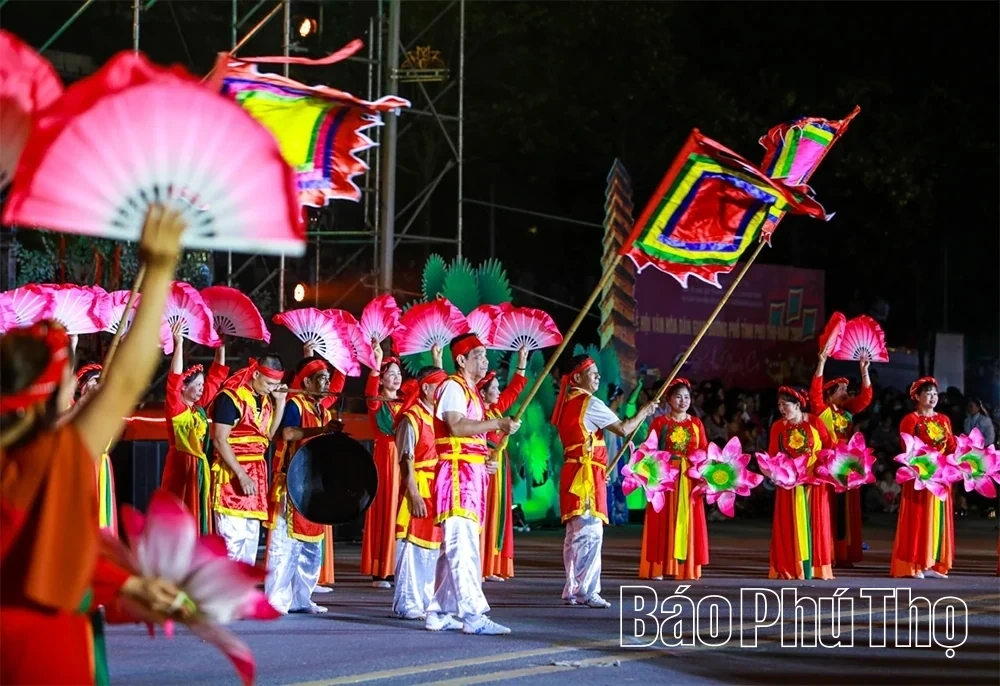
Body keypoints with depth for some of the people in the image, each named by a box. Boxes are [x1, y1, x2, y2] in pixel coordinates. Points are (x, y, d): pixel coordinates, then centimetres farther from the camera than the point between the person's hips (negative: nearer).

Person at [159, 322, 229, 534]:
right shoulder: (175, 408, -9)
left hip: (200, 467, 8)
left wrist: (221, 346, 15)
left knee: (197, 521, 9)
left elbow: (216, 376, 18)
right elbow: (174, 379, -24)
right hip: (181, 466, -8)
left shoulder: (199, 406, 10)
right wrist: (178, 345, -27)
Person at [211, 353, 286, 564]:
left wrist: (280, 402, 6)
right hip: (233, 474, -9)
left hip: (256, 473, 9)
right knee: (233, 538, -11)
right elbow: (220, 440, -17)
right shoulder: (230, 398, -13)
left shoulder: (265, 399, 12)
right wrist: (241, 475, -21)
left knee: (251, 537, 11)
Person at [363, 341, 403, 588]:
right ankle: (379, 572, -7)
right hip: (385, 458, -5)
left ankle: (398, 568, 6)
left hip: (405, 459, 5)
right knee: (384, 511, -7)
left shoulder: (405, 404, 15)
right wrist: (376, 363, -36)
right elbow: (370, 392, -23)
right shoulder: (376, 403, -1)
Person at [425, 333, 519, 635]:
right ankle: (473, 614, -22)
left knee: (454, 547, 11)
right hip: (457, 472, -10)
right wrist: (498, 423, -21)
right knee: (464, 545, -15)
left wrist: (487, 459, 11)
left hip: (472, 474, 10)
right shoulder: (453, 387, -7)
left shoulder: (471, 392, 22)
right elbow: (456, 426, -22)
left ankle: (439, 613, 14)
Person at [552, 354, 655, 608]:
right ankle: (586, 591, -13)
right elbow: (623, 428, -11)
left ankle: (573, 590, 13)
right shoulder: (590, 404, -10)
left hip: (572, 471, 9)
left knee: (576, 533, 11)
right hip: (588, 473, -9)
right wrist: (644, 412, 4)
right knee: (590, 532, -10)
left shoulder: (567, 403, 16)